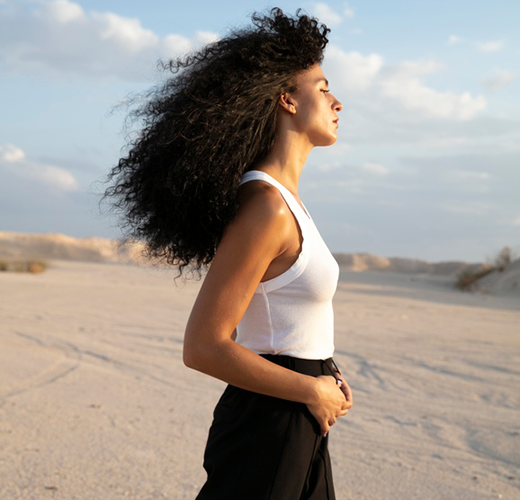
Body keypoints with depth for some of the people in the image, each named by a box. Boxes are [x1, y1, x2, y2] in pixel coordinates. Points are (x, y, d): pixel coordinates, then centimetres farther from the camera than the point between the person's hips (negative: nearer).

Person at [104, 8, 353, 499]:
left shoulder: (284, 199, 8)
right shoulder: (264, 207, -20)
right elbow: (203, 347, -23)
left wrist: (325, 376, 6)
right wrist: (314, 391, -14)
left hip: (301, 428, 9)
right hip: (269, 427, -9)